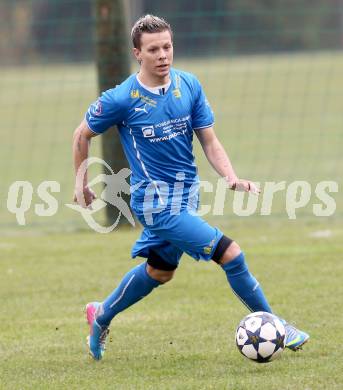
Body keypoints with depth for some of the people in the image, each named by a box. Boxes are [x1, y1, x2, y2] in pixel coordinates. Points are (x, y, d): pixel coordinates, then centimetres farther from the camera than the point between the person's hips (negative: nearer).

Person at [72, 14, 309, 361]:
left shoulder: (189, 86, -3)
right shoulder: (122, 99, -17)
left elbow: (209, 141, 1)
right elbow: (82, 134, -1)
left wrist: (231, 177, -16)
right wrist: (81, 183, 5)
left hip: (185, 194, 7)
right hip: (156, 202, -7)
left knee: (159, 271, 24)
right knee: (231, 254, -14)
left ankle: (102, 316, 45)